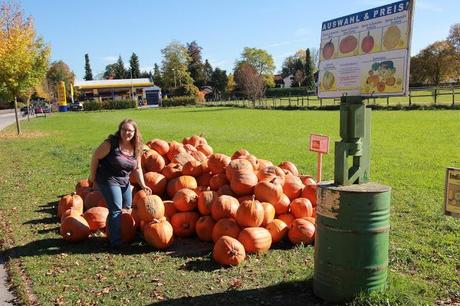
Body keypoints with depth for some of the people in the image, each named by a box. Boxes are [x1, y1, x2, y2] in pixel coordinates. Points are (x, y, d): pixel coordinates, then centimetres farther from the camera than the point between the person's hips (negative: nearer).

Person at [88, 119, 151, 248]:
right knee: (116, 209, -11)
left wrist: (143, 185, -6)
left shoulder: (136, 148, -2)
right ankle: (115, 242, -1)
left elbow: (137, 168, 4)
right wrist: (92, 177, -8)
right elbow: (95, 157, -12)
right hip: (108, 180, -7)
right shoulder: (111, 143, -20)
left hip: (125, 181, 7)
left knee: (127, 208, 15)